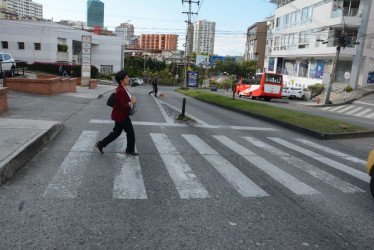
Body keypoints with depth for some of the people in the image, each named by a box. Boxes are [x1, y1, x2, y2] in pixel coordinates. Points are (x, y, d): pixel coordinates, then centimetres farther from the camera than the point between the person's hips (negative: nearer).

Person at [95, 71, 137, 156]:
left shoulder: (123, 88, 7)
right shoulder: (120, 91, -25)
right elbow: (122, 106, -26)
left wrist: (131, 99, 1)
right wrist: (132, 102, -16)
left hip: (121, 115, 10)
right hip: (121, 116, -10)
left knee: (116, 132, 19)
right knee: (130, 132, 5)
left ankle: (100, 144, 26)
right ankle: (130, 151, 21)